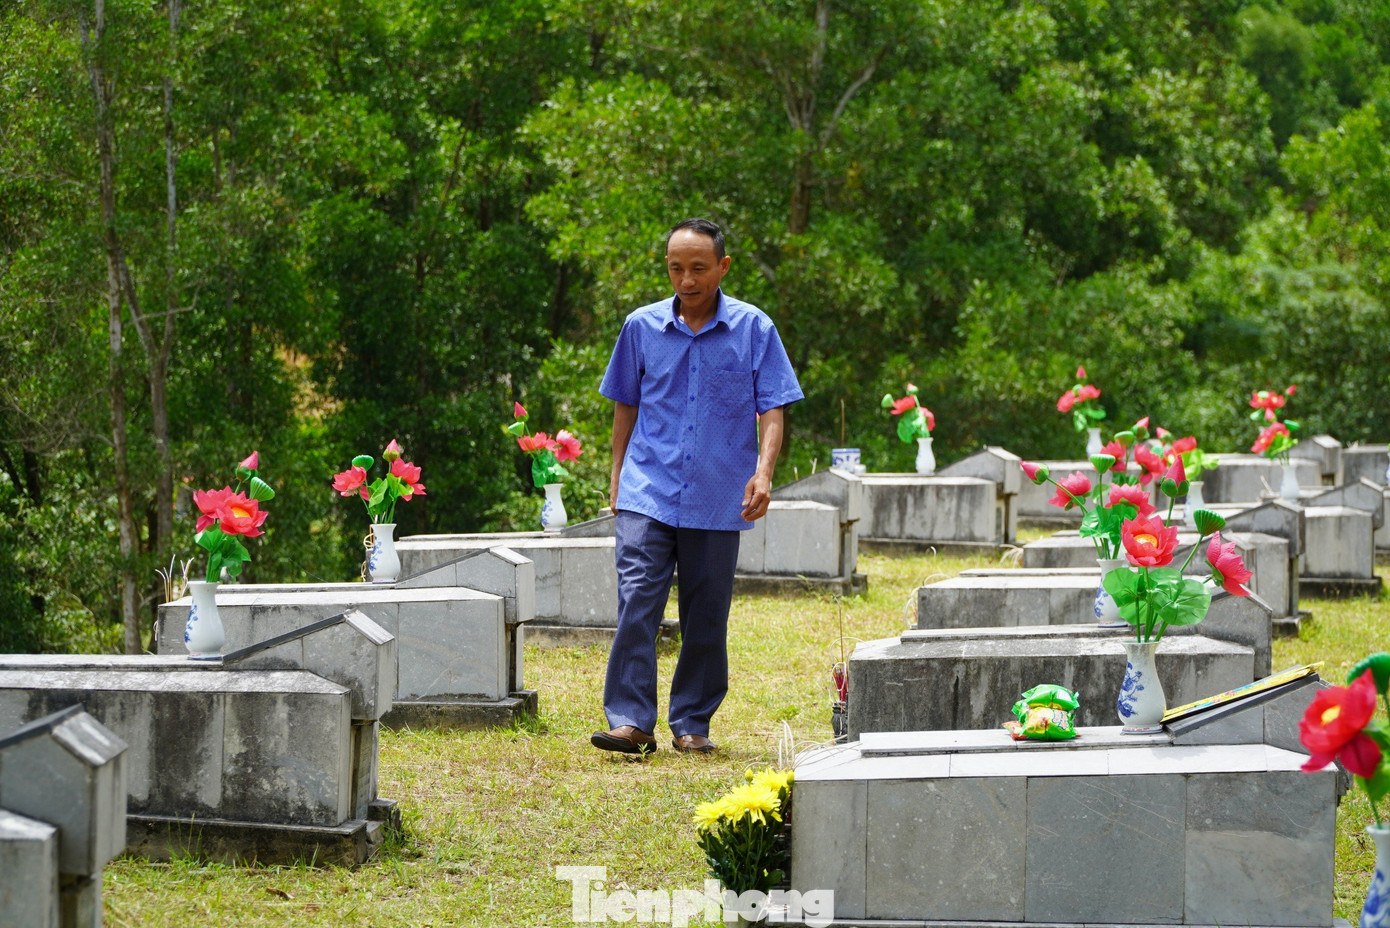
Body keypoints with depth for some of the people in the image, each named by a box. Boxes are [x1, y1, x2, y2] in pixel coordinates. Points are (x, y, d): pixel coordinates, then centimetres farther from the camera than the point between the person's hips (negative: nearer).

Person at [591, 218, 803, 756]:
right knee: (637, 601, -12)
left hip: (718, 500, 0)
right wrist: (617, 477, 16)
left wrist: (763, 473, -14)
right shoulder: (641, 327, 6)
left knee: (706, 615, 6)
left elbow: (771, 409, 0)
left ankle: (692, 723, 16)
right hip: (648, 491, 0)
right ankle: (631, 721, -13)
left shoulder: (754, 329, 1)